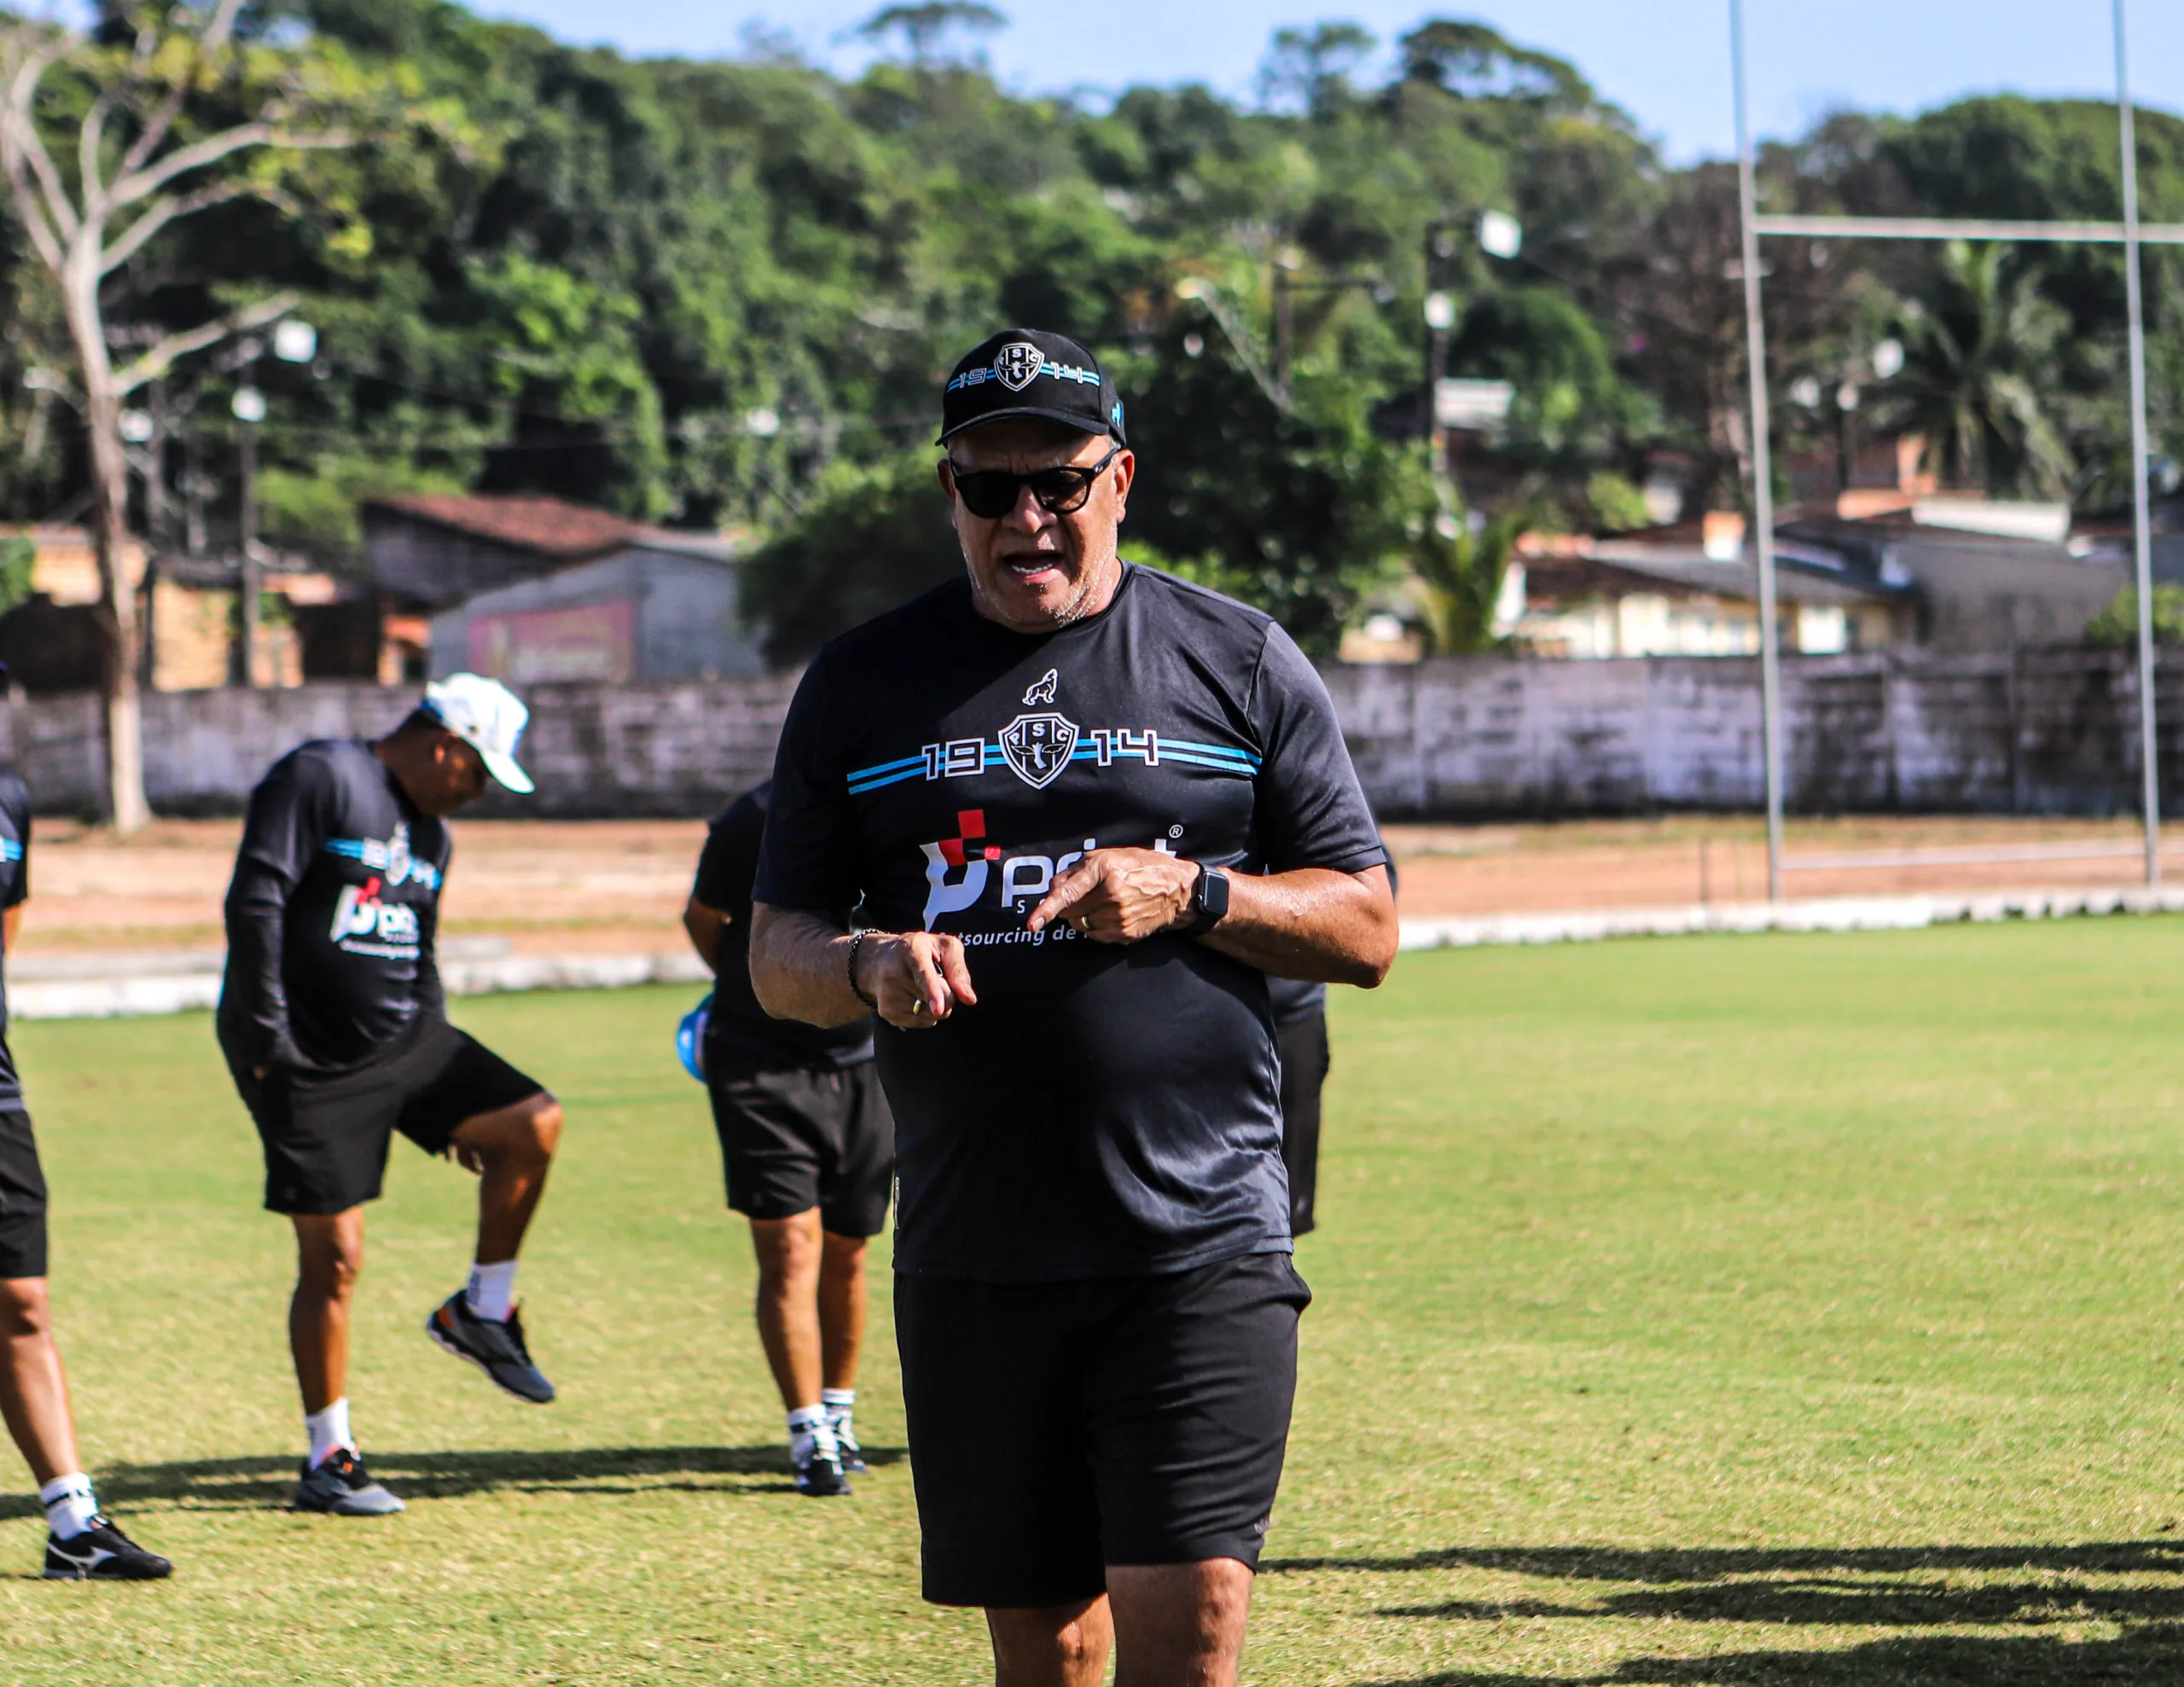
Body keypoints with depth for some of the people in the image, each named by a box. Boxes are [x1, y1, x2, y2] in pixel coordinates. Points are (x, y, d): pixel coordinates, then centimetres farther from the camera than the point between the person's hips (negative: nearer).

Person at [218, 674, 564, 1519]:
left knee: (533, 1122, -10)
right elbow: (254, 902, -17)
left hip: (401, 1038, 8)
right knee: (333, 1258, -6)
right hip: (312, 1060, -7)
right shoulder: (319, 778, -10)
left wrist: (451, 1096, 19)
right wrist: (265, 1035, -22)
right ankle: (328, 1460, 4)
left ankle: (482, 1310, 9)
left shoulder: (429, 833, 16)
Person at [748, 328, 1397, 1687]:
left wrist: (1190, 895, -12)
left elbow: (1368, 928, 5)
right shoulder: (863, 684, 11)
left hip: (1202, 1237, -2)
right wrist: (871, 968, -12)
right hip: (969, 1255, 2)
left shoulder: (1239, 663, 7)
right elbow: (777, 950, 11)